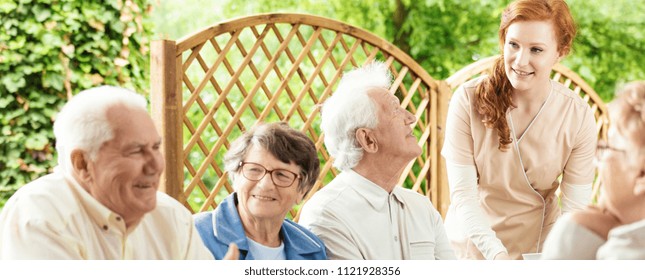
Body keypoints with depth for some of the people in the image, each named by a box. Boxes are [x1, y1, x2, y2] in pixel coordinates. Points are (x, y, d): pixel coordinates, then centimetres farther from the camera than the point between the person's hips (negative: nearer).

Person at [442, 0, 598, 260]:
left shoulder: (578, 117, -12)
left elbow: (575, 209, -10)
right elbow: (463, 193, -16)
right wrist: (497, 254, -29)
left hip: (537, 251, 1)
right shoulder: (468, 100, -16)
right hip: (472, 247, -1)